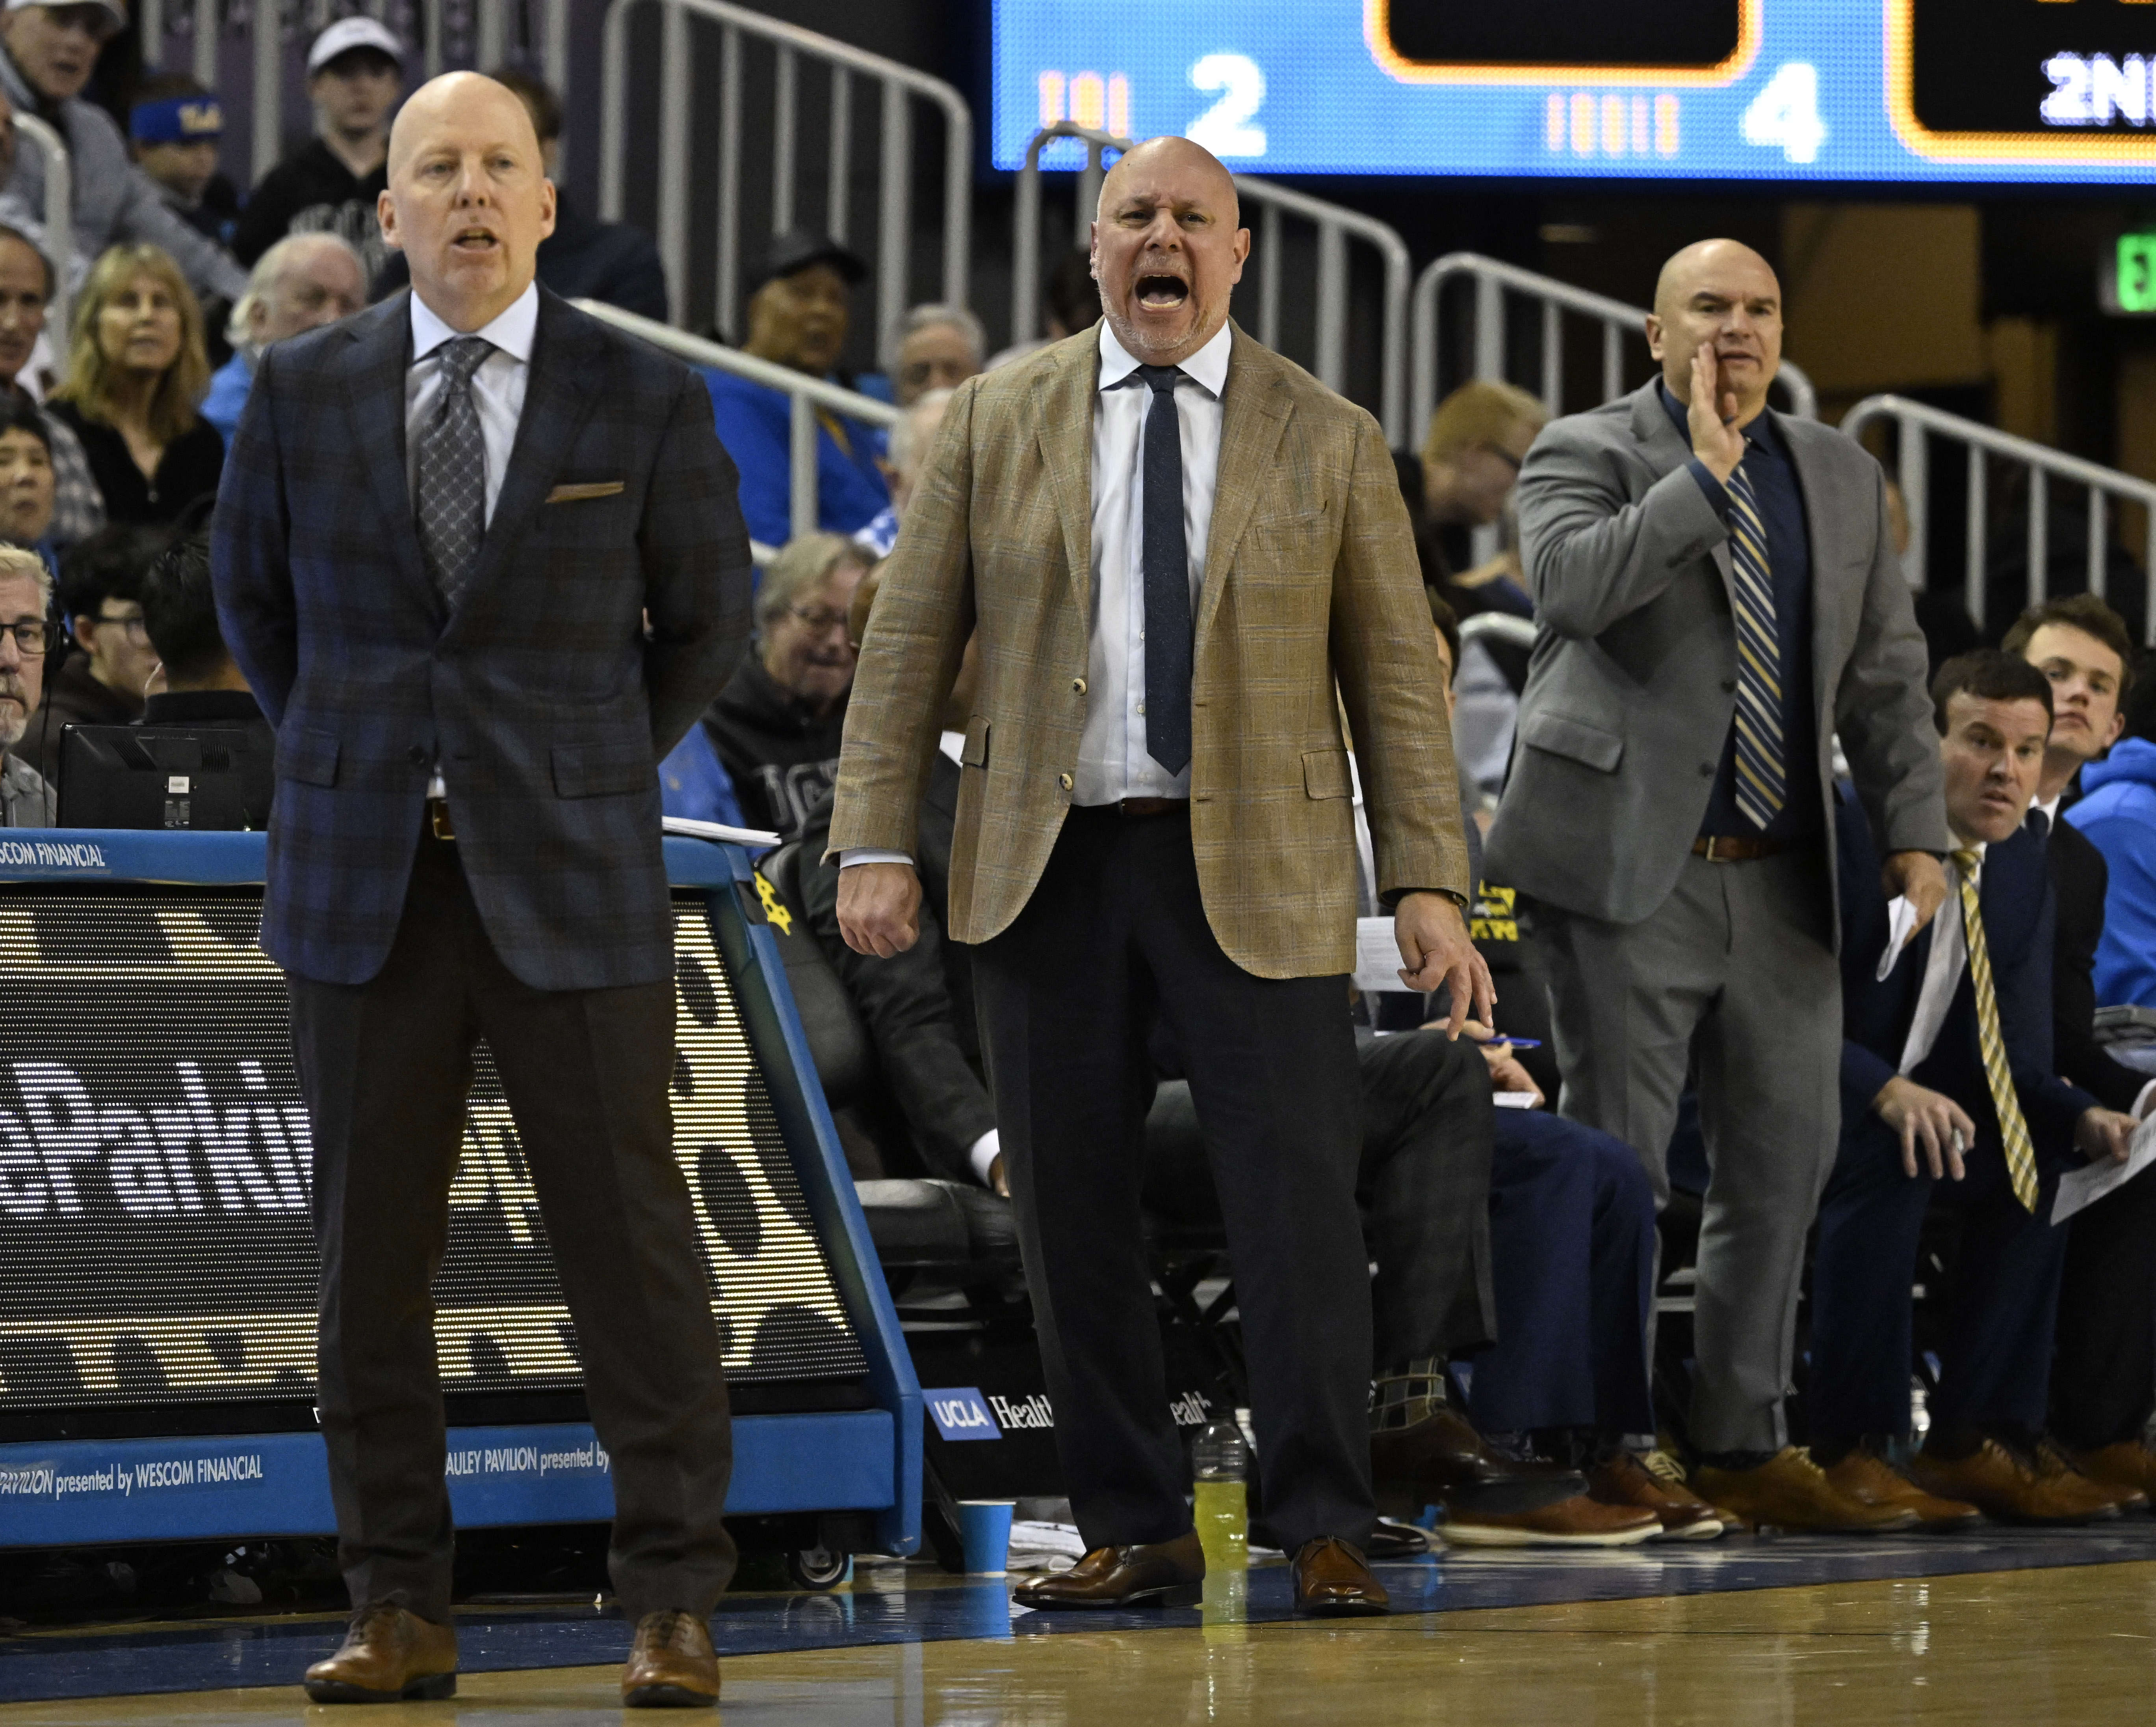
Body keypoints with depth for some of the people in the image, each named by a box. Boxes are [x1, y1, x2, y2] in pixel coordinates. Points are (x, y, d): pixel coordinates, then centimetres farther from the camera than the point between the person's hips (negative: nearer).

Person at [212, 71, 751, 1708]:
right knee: (371, 1252, 4)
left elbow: (706, 619, 13)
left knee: (632, 1243, -3)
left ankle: (676, 1608, 4)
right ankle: (400, 1612, 11)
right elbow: (252, 591, 19)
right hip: (365, 886, 2)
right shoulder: (305, 390, 3)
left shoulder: (649, 400, -1)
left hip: (573, 885, -2)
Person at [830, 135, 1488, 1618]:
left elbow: (1397, 674, 4)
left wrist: (1430, 885, -4)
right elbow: (910, 642, 6)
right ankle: (1137, 1534, 12)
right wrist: (877, 842, -3)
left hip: (1255, 869, -2)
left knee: (1299, 1202, -7)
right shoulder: (998, 422, 7)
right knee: (1073, 1215, 3)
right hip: (1049, 866, 2)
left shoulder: (1328, 441, 5)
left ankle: (1324, 1533, 1)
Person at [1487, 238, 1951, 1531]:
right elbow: (1572, 582, -22)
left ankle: (1744, 1445, 16)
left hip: (1783, 886, 5)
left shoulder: (1842, 477, 15)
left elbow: (1887, 671, 16)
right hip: (1632, 868, -5)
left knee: (1785, 1163, 7)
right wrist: (1703, 473, -19)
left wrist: (1916, 828, 5)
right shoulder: (1589, 453, -1)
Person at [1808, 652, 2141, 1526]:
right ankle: (1848, 1448, -30)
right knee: (1891, 1156, -34)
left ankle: (1972, 1440, -6)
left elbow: (2013, 1054, 2)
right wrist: (1887, 1093, -39)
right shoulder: (1845, 834, -18)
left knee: (2049, 1157, -9)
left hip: (1922, 1102, 8)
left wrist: (2084, 1119, -20)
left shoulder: (2025, 864, 5)